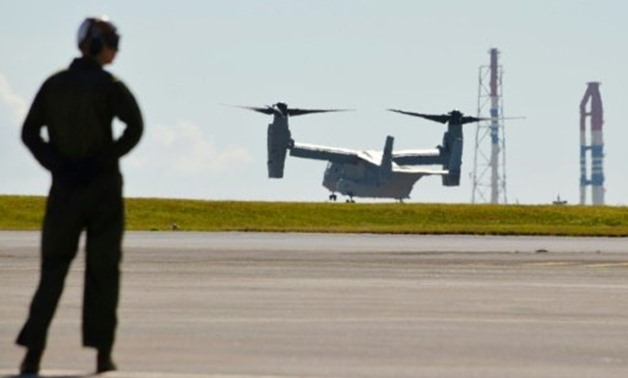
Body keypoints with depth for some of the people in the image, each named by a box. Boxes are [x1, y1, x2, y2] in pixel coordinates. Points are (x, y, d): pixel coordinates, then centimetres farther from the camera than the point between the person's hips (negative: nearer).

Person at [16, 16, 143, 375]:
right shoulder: (110, 85, -8)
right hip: (103, 185, -3)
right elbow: (135, 126, -20)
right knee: (102, 270, 7)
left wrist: (55, 164, 1)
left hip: (64, 186, 3)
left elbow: (30, 132, 4)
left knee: (53, 269, 6)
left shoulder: (54, 84, 5)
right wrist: (109, 157, -8)